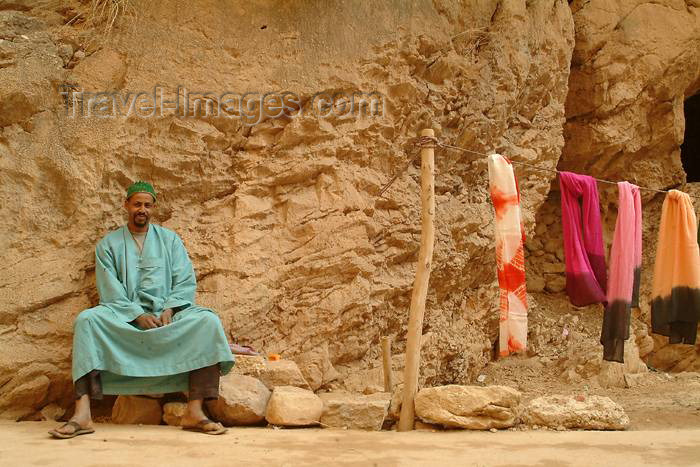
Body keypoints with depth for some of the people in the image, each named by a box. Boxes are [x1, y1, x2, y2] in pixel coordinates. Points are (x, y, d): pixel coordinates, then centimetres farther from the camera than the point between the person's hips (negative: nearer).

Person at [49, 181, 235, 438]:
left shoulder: (170, 239, 15)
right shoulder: (108, 244, 12)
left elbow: (185, 282, 6)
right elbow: (110, 291, 0)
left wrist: (169, 310, -13)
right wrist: (138, 315, -16)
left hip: (166, 312, 1)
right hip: (124, 314, 0)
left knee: (207, 320, -29)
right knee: (87, 319, -32)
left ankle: (195, 411, -36)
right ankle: (82, 414, -39)